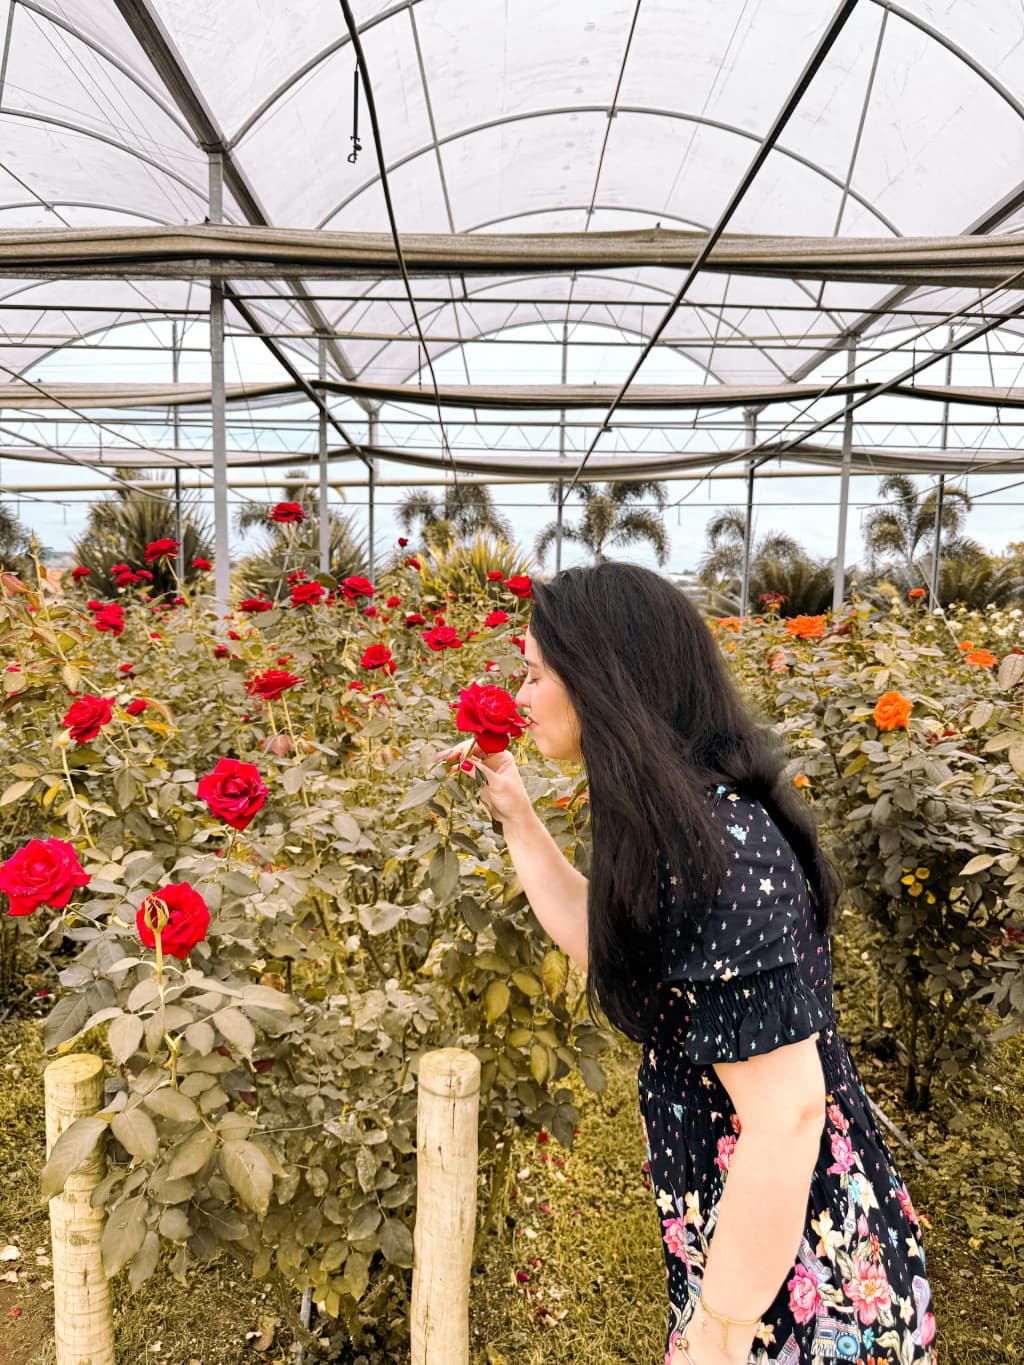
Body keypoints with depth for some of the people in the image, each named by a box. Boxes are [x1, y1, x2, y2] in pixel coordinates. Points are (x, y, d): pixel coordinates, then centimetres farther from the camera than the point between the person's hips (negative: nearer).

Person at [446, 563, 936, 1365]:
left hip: (797, 1268, -8)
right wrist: (514, 812, 10)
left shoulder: (717, 849, -29)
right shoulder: (692, 822, -1)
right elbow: (605, 941, 14)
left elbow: (788, 1116, -27)